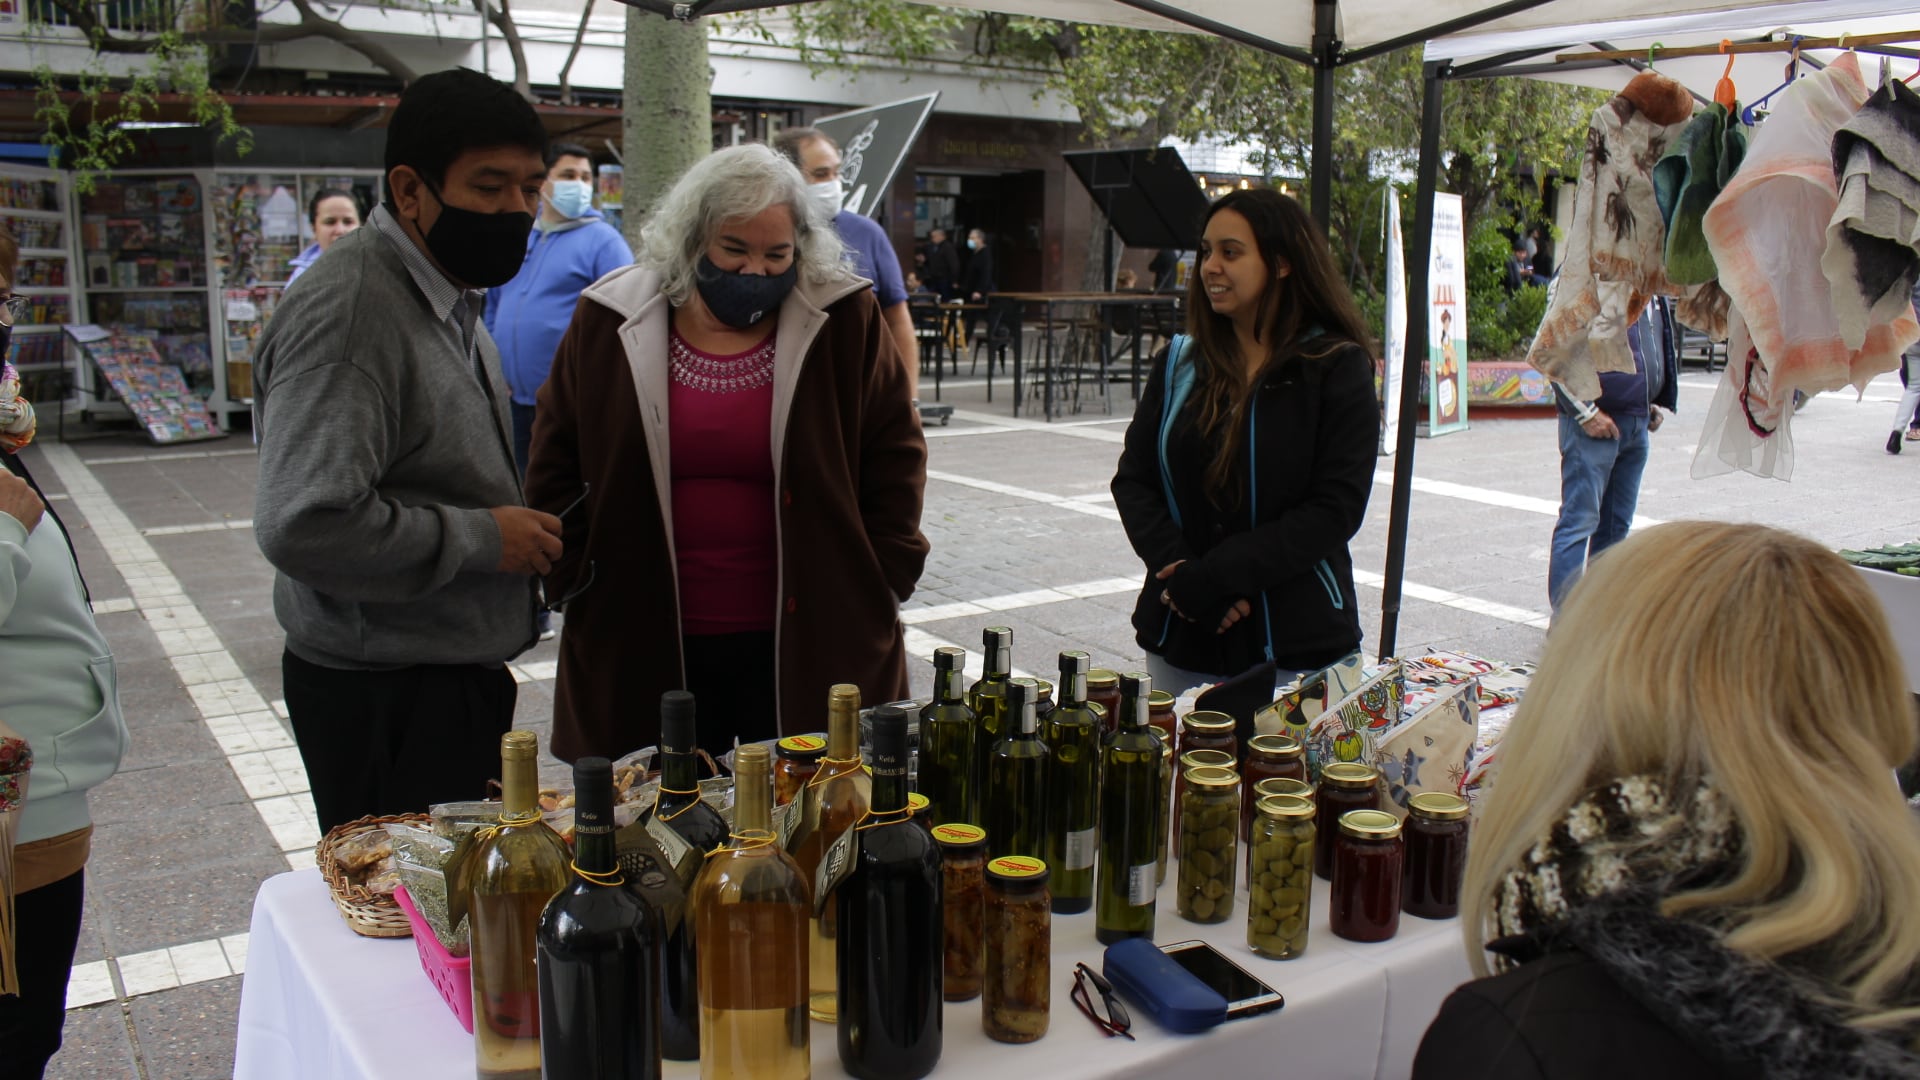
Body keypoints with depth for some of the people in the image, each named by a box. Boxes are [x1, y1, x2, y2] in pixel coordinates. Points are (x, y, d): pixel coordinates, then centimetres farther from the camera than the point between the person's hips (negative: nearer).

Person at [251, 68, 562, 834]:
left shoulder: (451, 298, 12)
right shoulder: (347, 315, -20)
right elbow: (302, 525, -29)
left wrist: (526, 531, 5)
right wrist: (481, 538, -20)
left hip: (457, 675, 9)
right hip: (384, 700, -9)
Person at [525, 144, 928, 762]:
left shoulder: (846, 322, -1)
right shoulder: (609, 322, 3)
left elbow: (894, 460, 4)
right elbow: (555, 466, 10)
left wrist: (881, 585, 0)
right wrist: (574, 581, 3)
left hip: (809, 640, -1)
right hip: (647, 647, 1)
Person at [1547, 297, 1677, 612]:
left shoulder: (1653, 296, 13)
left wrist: (1660, 405, 14)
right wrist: (1586, 412, -17)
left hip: (1638, 424, 8)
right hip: (1594, 427, -8)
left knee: (1617, 524, 12)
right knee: (1580, 520, -8)